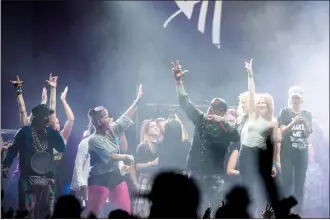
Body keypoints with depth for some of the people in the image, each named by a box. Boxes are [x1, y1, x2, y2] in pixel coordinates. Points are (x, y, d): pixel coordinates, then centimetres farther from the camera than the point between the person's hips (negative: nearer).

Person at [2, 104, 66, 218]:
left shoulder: (50, 132, 13)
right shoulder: (25, 132, 0)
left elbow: (61, 148, 4)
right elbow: (13, 149, -3)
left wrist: (54, 130, -2)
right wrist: (6, 166, -16)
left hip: (47, 179, 5)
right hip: (28, 178, -5)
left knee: (46, 213, 7)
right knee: (27, 212, -11)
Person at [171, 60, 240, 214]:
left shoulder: (226, 127, -4)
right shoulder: (200, 119, 7)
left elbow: (237, 137, -23)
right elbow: (185, 103, 5)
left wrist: (223, 121, -31)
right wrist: (178, 81, -4)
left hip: (214, 176, -4)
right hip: (195, 174, 4)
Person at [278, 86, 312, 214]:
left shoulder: (307, 114, 9)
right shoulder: (285, 112, 2)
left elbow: (308, 134, 3)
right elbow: (283, 131, -8)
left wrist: (306, 123, -17)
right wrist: (294, 122, -24)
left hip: (302, 153, 3)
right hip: (287, 153, -3)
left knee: (300, 184, 3)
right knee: (287, 183, -8)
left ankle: (298, 212, 7)